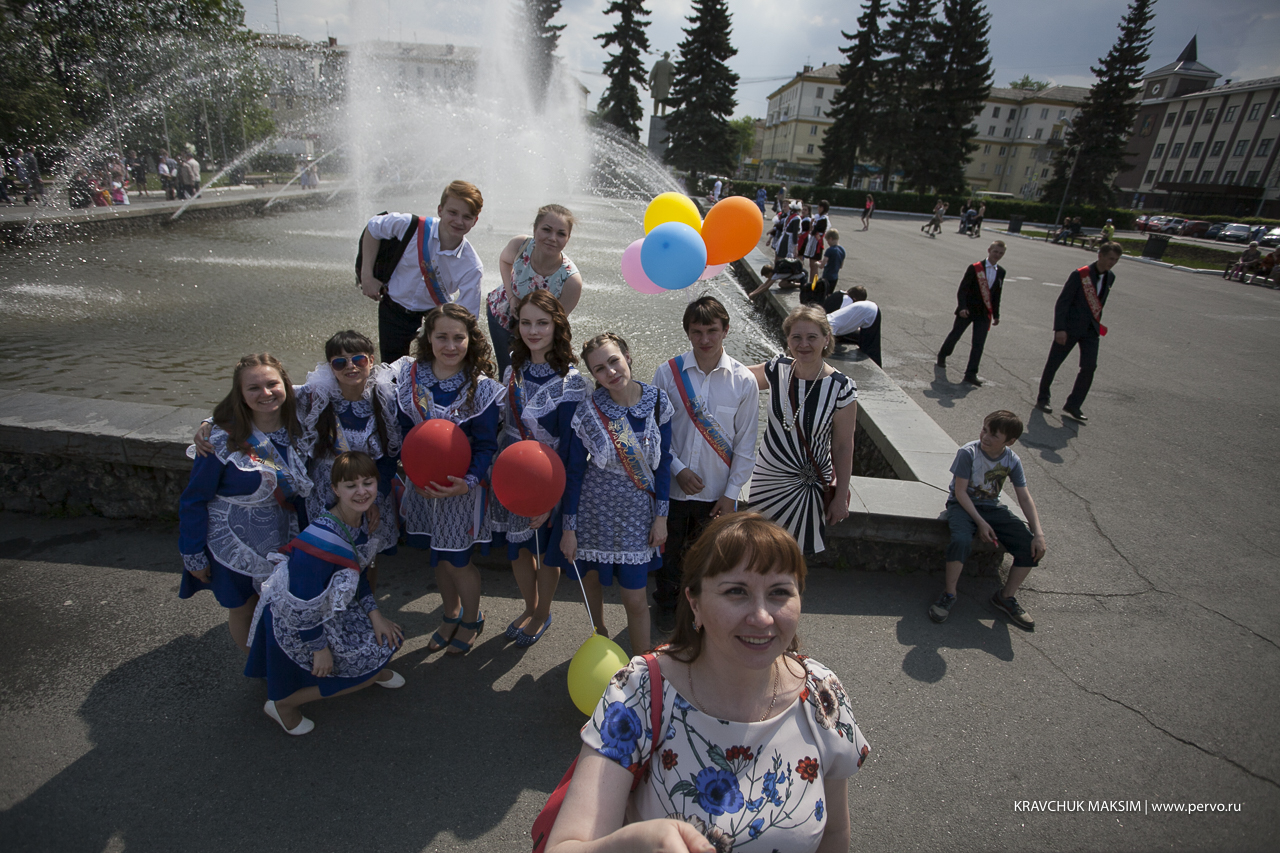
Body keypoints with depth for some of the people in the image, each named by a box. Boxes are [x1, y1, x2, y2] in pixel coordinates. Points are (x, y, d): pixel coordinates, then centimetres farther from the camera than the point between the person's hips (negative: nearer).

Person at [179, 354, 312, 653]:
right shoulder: (223, 439, -22)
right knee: (243, 609, 16)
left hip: (281, 541, 4)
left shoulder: (298, 430, -8)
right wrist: (193, 555, -9)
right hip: (233, 546, -3)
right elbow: (193, 500, -13)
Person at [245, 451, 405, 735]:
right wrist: (319, 649, -16)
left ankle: (372, 670, 40)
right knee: (369, 664, -2)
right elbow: (303, 606, -26)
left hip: (332, 609, 7)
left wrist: (375, 614, 0)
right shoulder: (322, 539, -35)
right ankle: (283, 704, 14)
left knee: (387, 639, 6)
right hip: (294, 623, -7)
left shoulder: (364, 519, -9)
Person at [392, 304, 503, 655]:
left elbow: (486, 445, -13)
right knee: (436, 554, 19)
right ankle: (451, 615, 45)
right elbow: (404, 428, 1)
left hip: (462, 484, -4)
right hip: (421, 482, 4)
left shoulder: (481, 387, -15)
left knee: (456, 559, 5)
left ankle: (473, 618, 35)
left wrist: (469, 481, -28)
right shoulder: (409, 375, -5)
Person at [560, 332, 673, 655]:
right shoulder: (588, 411, -14)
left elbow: (663, 461, -1)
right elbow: (574, 471, -6)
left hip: (637, 511, 0)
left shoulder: (657, 401, -10)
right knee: (591, 581, 19)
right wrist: (569, 528, -4)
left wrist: (661, 515, -1)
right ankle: (600, 636, 49)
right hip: (594, 509, 0)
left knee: (635, 600, 5)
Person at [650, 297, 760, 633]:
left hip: (717, 491, 0)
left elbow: (746, 443, -4)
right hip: (672, 485, 0)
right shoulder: (668, 373, -10)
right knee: (669, 550, 19)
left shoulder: (744, 381, -9)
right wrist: (678, 469, -12)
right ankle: (667, 604, 45)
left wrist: (731, 493, -5)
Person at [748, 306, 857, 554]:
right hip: (768, 477, 3)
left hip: (811, 486, -3)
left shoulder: (841, 387, -15)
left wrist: (841, 497, -5)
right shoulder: (778, 370, -7)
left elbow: (843, 447, -9)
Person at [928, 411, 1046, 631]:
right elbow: (960, 491, -15)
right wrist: (980, 522, -21)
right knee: (961, 540, -36)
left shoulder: (1012, 461, -5)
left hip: (992, 507, 5)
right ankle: (949, 595, -14)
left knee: (1033, 547, -14)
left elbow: (1025, 498, -3)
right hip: (962, 504, -4)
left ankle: (1006, 597, 6)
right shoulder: (968, 453, -17)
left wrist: (1039, 534, -13)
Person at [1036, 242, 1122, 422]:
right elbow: (1062, 302, -14)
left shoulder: (1110, 277, 6)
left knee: (1089, 366, -5)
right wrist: (1059, 328, -19)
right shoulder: (1079, 275, -13)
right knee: (1053, 364, 5)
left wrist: (1097, 323, 14)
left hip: (1091, 329, 5)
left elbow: (1100, 302, 16)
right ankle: (1042, 399, 21)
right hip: (1071, 327, -5)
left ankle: (1073, 405, 4)